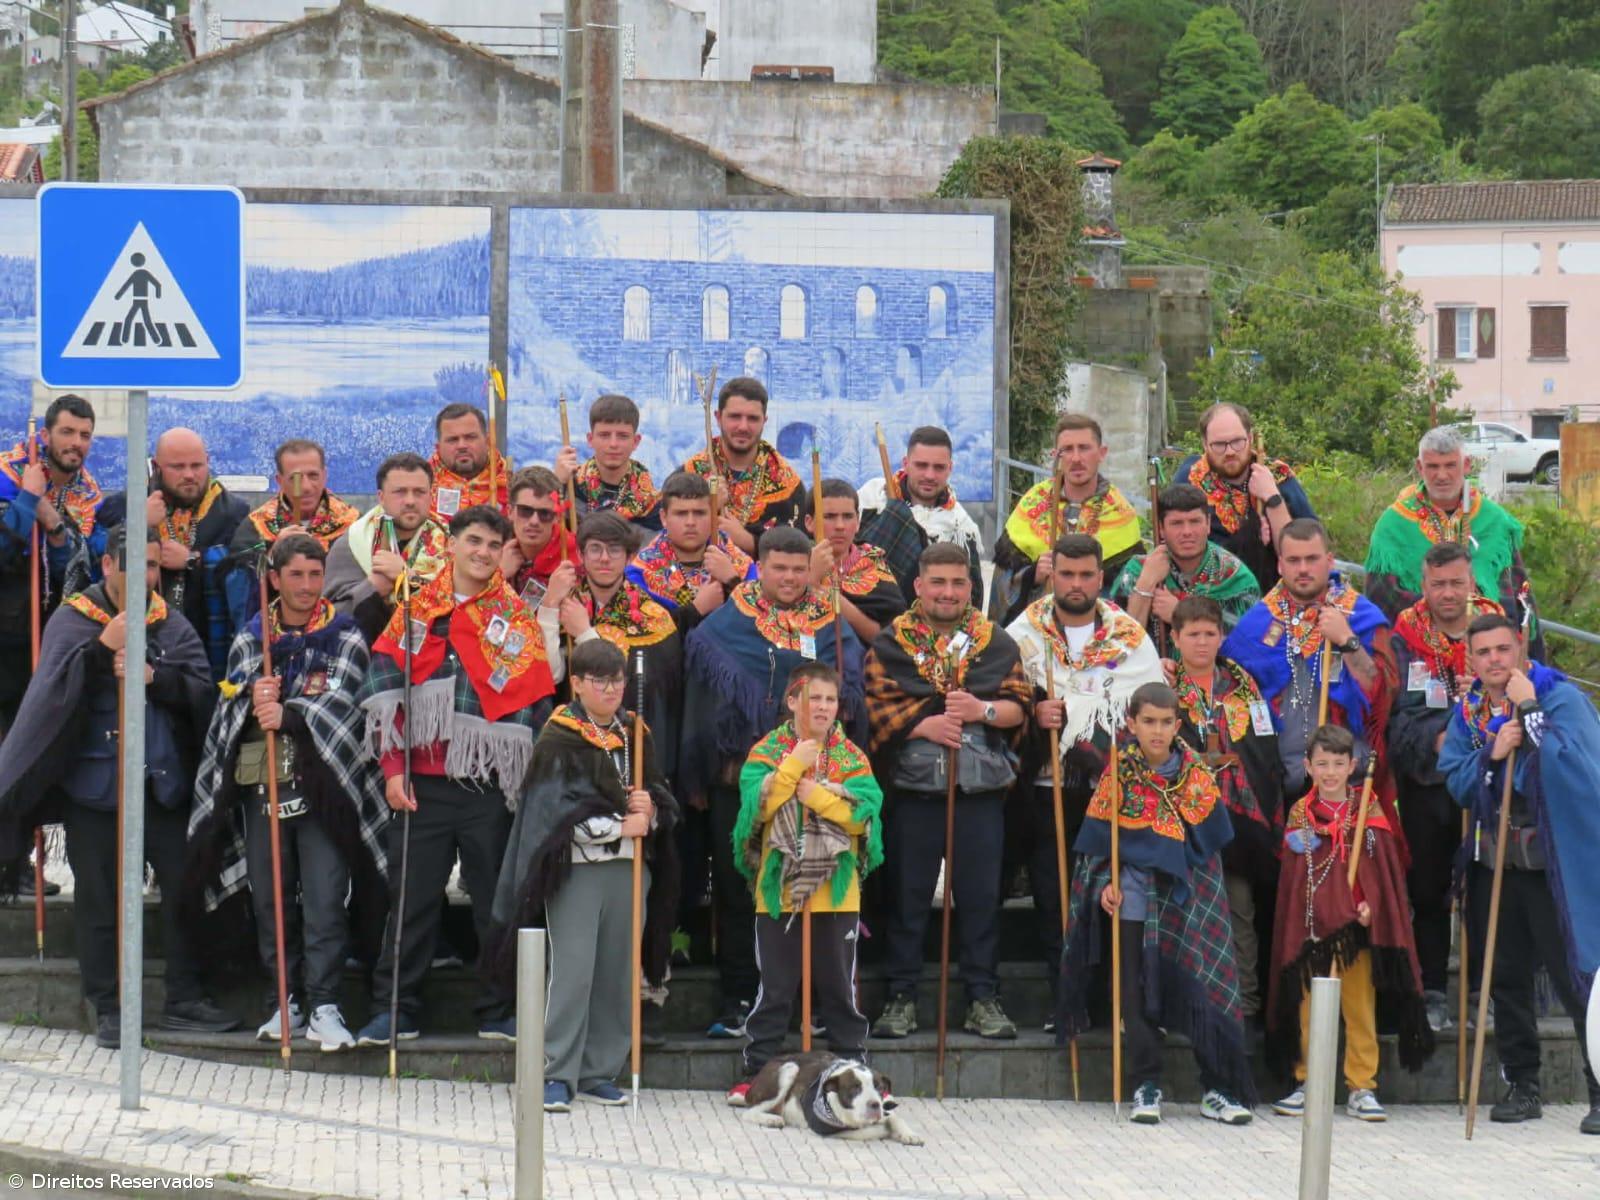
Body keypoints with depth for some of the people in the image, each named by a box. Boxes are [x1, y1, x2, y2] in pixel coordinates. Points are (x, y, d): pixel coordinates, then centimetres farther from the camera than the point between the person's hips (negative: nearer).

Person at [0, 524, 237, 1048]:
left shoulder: (170, 624, 8)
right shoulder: (73, 620, 0)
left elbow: (200, 688, -4)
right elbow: (54, 685, -15)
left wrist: (152, 676, -19)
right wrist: (102, 647, -27)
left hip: (164, 782, 3)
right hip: (94, 783, -3)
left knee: (183, 887, 4)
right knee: (100, 898, 3)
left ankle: (185, 1000, 14)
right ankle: (108, 1009, 12)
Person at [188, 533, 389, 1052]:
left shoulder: (345, 638, 5)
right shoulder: (249, 639, 14)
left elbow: (341, 702, -10)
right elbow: (230, 703, 2)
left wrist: (287, 714, -27)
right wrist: (252, 700, -22)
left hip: (322, 783, -3)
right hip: (261, 782, 3)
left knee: (324, 900, -9)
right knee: (270, 898, 5)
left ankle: (324, 1006, -6)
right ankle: (287, 1002, 14)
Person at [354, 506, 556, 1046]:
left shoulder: (516, 617, 6)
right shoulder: (416, 607, 8)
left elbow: (533, 705, 3)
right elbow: (385, 687, 5)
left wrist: (526, 783, -5)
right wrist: (393, 768, -3)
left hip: (489, 784, 0)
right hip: (422, 783, 0)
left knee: (496, 900, 5)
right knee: (411, 899, 2)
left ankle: (498, 1013, 13)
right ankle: (394, 1011, 8)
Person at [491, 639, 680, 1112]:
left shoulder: (635, 734, 14)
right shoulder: (560, 739, -3)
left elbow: (663, 798, 16)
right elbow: (560, 811, -11)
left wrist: (650, 811, -7)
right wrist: (620, 825, -12)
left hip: (629, 867, 5)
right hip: (576, 866, -5)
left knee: (618, 973, 5)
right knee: (573, 971, -9)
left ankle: (600, 1073, 12)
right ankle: (558, 1076, -5)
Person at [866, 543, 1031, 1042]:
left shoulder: (995, 641, 10)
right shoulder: (891, 643, 5)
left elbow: (1020, 705, 5)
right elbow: (875, 706, -4)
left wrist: (983, 710, -14)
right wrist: (925, 725, -18)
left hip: (981, 788, 1)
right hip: (913, 788, -1)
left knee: (980, 895, 3)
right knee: (907, 893, 3)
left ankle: (982, 997, 10)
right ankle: (901, 997, 10)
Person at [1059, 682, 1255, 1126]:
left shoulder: (1196, 773, 2)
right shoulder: (1119, 773, 1)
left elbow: (1210, 841, 8)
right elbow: (1098, 840, 5)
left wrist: (1201, 893, -1)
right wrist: (1106, 884, -7)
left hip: (1187, 901, 0)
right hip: (1133, 901, 0)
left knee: (1202, 987, -4)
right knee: (1138, 994, 1)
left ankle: (1217, 1088, 2)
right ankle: (1146, 1086, 10)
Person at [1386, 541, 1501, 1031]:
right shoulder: (1407, 637, -2)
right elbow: (1399, 716, -9)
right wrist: (1438, 740, -27)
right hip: (1426, 784, 0)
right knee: (1427, 890, 6)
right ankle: (1431, 993, 15)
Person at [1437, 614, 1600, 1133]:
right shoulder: (1467, 713, 10)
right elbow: (1456, 783, 4)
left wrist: (1529, 711, -20)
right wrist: (1491, 753, -13)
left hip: (1556, 862, -6)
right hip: (1495, 866, 6)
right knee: (1506, 978, 10)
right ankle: (1521, 1085, 20)